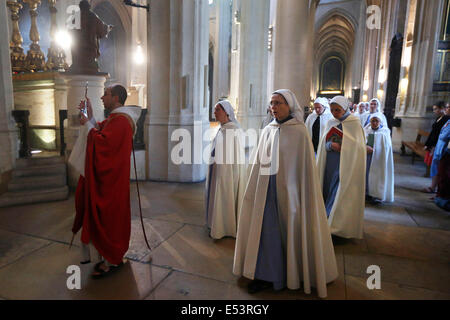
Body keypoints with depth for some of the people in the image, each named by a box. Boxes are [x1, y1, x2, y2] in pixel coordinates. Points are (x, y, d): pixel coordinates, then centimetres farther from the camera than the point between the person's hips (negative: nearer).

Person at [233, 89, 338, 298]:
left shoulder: (299, 132, -7)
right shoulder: (267, 131, 6)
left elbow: (305, 165, -8)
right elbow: (259, 163, 10)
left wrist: (302, 198, -10)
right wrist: (256, 190, 9)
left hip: (289, 190, -4)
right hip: (267, 191, 4)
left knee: (291, 229, 9)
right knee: (267, 229, 6)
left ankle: (295, 271, 30)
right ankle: (267, 274, 21)